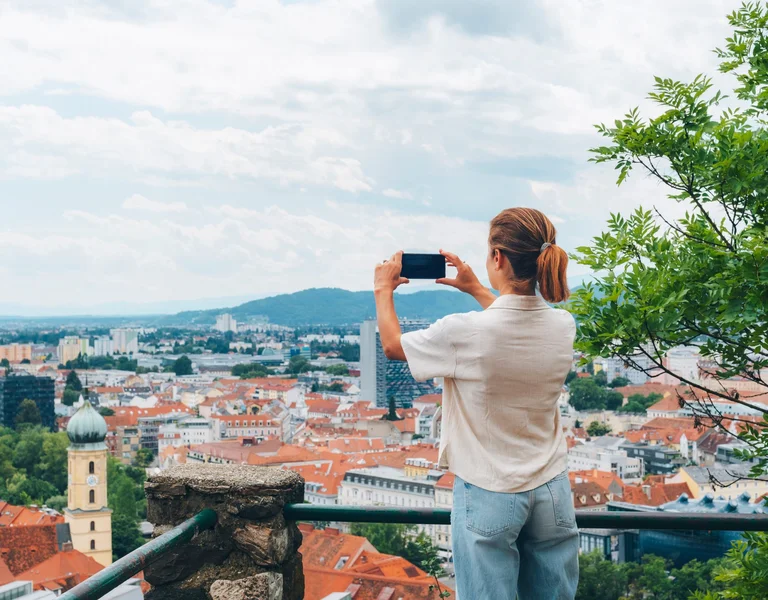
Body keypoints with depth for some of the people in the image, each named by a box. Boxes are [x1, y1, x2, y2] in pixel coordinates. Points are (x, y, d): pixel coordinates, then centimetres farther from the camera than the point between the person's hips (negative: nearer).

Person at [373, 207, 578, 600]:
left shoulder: (464, 332, -20)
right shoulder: (564, 327, -6)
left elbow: (393, 345, 0)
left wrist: (383, 291, 16)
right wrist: (476, 289, 27)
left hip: (489, 496, -4)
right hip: (552, 490, 5)